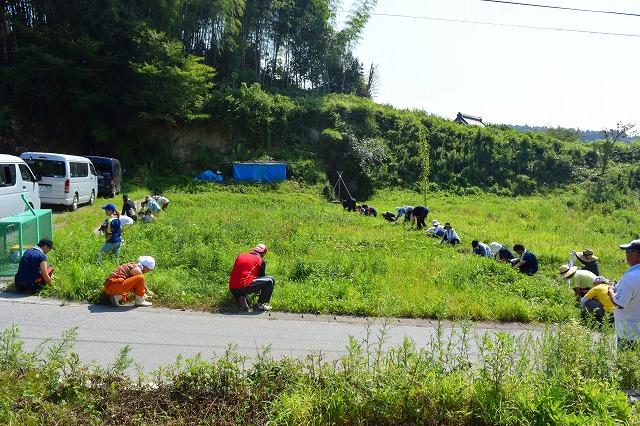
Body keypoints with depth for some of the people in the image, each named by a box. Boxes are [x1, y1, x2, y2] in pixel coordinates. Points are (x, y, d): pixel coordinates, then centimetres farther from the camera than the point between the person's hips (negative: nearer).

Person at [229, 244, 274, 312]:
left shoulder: (241, 256, 23)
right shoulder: (260, 260, 9)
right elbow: (261, 276, 23)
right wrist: (258, 290, 44)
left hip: (232, 289, 6)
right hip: (245, 286, -6)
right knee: (270, 280, 4)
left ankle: (241, 298, 6)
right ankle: (259, 305, 2)